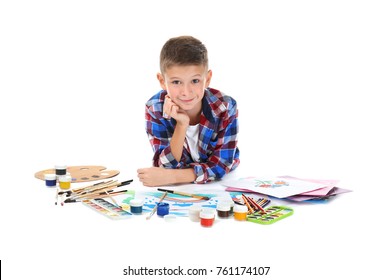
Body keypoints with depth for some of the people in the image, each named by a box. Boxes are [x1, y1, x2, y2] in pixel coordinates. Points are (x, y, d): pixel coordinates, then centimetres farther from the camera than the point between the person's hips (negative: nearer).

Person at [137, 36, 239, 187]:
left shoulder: (225, 108, -22)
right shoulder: (155, 108, -20)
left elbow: (220, 166, -20)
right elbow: (166, 166, -20)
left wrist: (171, 177, -31)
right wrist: (181, 125, -33)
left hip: (219, 183, 0)